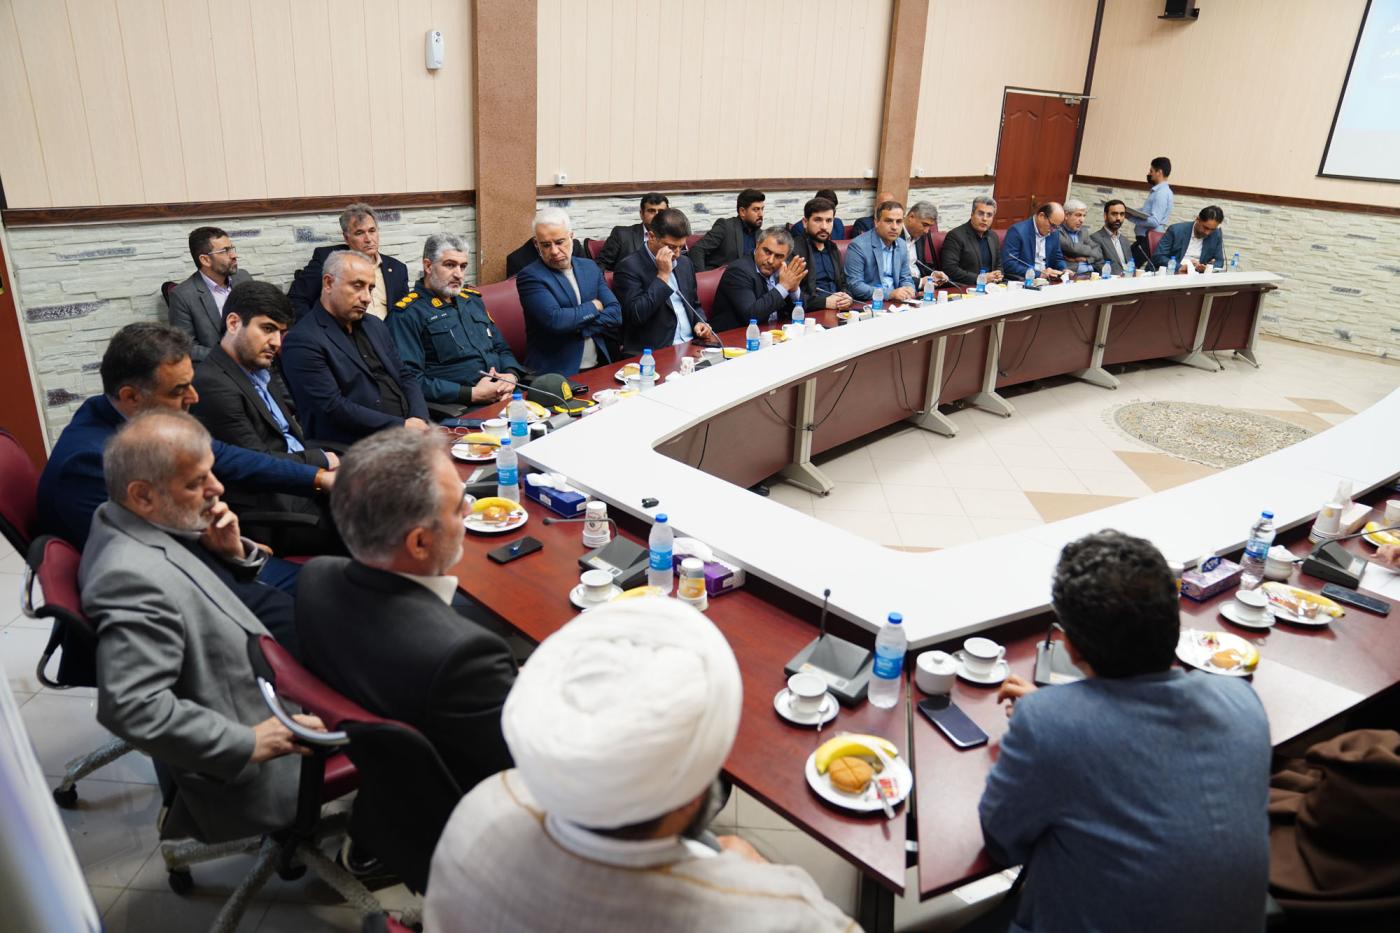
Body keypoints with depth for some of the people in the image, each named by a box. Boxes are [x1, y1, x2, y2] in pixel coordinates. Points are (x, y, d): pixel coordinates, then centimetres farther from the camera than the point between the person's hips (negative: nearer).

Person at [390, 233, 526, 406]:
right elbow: (411, 380, -11)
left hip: (503, 398, 7)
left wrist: (511, 376, 2)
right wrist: (473, 394, -16)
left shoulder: (472, 299, 21)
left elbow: (501, 348, 25)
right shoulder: (407, 314, -2)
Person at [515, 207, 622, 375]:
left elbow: (615, 314, 4)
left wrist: (576, 328, -10)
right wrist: (593, 306, -4)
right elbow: (554, 320, -18)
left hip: (598, 367, 4)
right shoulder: (530, 276, -4)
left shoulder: (590, 267, 12)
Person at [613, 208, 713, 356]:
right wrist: (663, 274, -15)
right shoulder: (629, 267, -7)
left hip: (691, 346, 7)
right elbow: (637, 315, -18)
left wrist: (700, 323, 4)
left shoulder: (684, 262, 15)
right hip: (651, 353, -7)